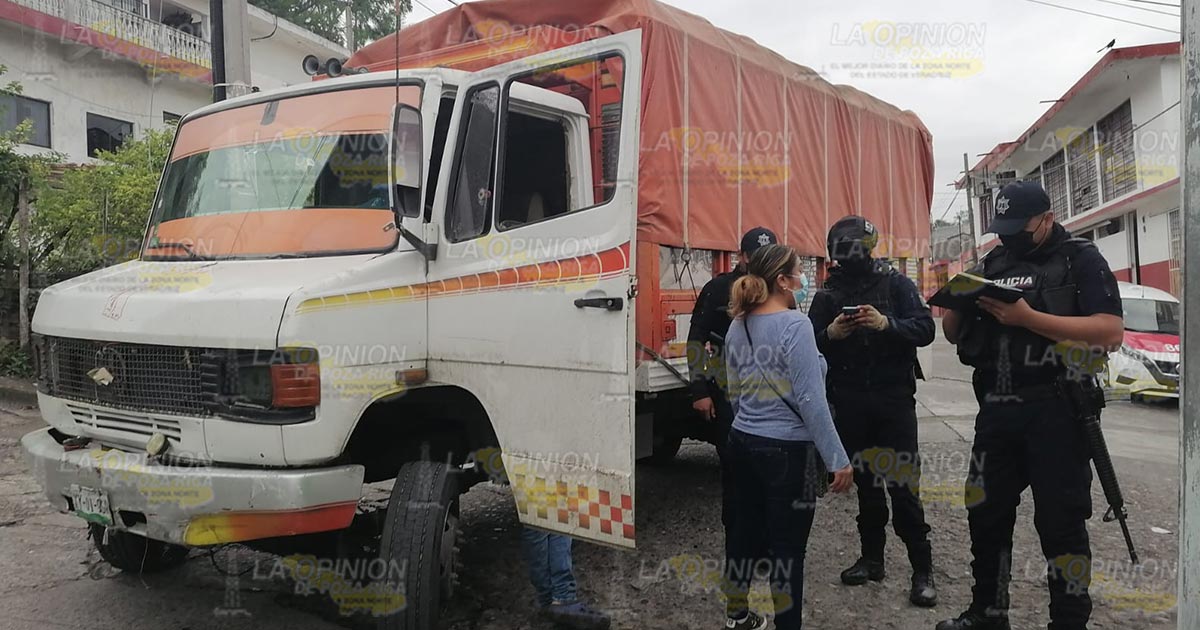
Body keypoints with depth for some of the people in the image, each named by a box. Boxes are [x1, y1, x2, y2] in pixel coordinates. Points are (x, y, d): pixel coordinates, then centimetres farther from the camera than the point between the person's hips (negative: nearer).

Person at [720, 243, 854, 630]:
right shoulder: (794, 323, -17)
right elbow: (811, 400, -20)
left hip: (743, 443, 8)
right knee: (787, 544, 3)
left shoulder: (737, 326, 6)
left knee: (744, 529, 18)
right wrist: (838, 459, -16)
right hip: (788, 449, -7)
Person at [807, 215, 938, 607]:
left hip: (893, 399, -3)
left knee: (902, 485, -4)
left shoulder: (895, 283, 0)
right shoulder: (827, 295, 7)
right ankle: (872, 559, 24)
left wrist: (886, 324, -25)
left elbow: (925, 329, -8)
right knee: (865, 483, 12)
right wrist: (830, 333, -15)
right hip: (849, 403, 3)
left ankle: (922, 571, 5)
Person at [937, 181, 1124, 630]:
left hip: (1055, 412, -5)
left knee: (1060, 521, 0)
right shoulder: (992, 264, 14)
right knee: (986, 514, 11)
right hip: (995, 410, 6)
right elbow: (953, 334, 15)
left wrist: (1029, 318, -23)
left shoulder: (1081, 260, -2)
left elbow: (1111, 332, -15)